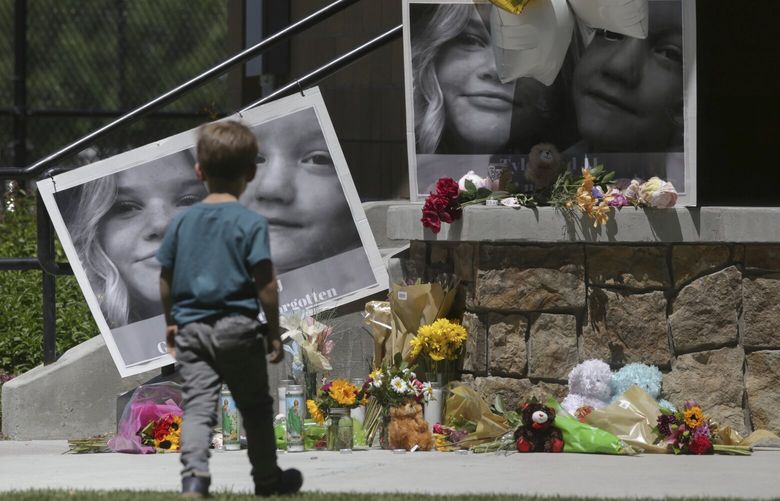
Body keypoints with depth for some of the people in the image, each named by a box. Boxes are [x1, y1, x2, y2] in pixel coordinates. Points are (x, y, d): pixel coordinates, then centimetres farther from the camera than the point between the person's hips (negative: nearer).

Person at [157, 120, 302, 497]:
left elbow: (166, 278, 10)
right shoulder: (251, 223, -8)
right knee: (256, 407, 13)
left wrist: (171, 322, 22)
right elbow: (265, 283, -11)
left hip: (191, 327, 3)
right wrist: (274, 331, -2)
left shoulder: (182, 221, 5)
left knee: (197, 406, -3)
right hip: (238, 326, -2)